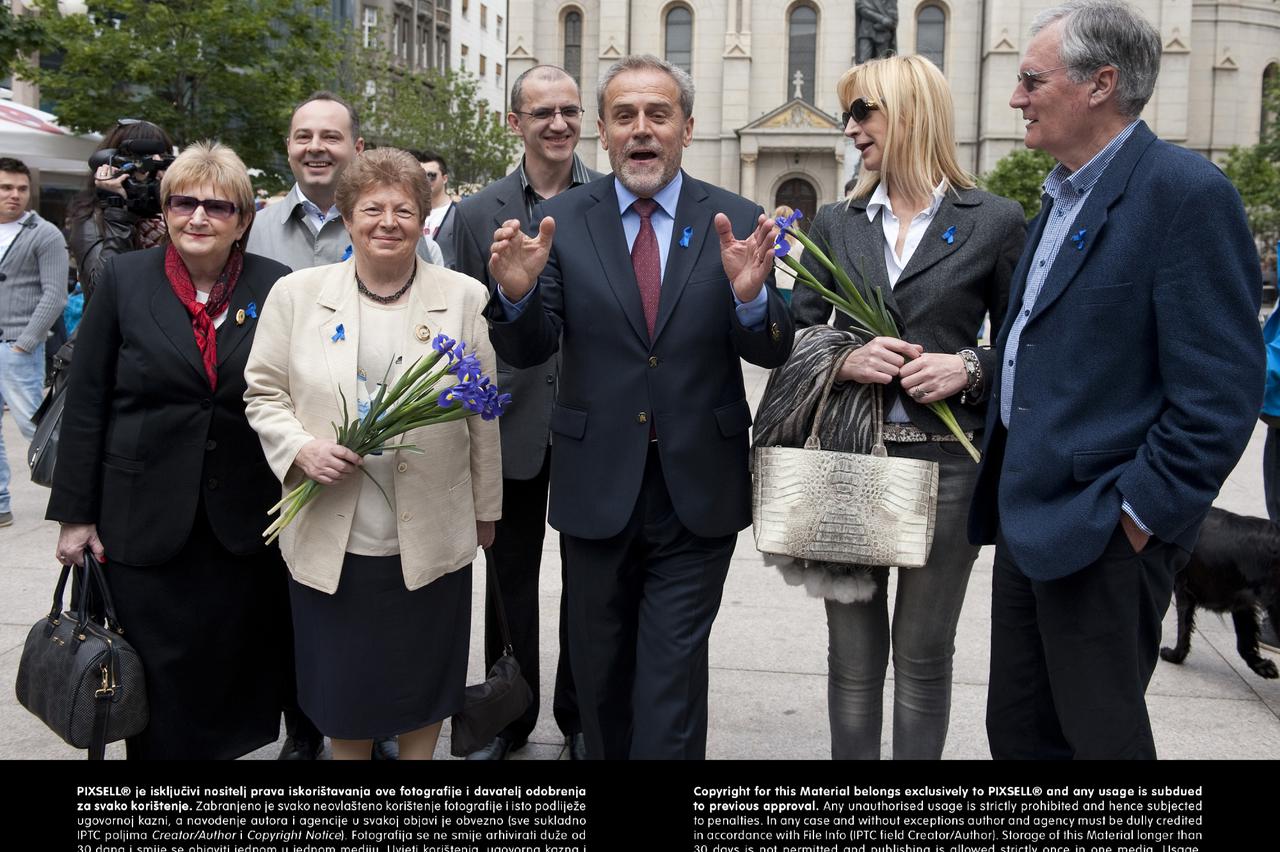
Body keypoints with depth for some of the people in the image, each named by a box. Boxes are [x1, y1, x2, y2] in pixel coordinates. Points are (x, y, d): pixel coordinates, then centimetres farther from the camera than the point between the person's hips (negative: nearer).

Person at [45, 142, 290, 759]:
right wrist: (75, 513, 0)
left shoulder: (275, 287, -1)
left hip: (245, 525, 1)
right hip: (145, 519, 0)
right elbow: (85, 402, 1)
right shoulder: (124, 279, -1)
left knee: (238, 682, 11)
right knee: (161, 684, 7)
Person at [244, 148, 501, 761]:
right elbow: (264, 392, 6)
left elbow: (482, 415, 4)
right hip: (329, 541, 1)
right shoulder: (296, 295, 1)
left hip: (431, 541, 0)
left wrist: (485, 509, 7)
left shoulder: (462, 297, 0)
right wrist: (301, 448, -13)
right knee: (341, 688, 14)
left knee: (422, 688, 13)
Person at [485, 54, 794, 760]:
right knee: (599, 671, 19)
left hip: (698, 490, -1)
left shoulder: (737, 222, -2)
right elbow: (528, 351, -3)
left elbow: (774, 353, -5)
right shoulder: (561, 220, -1)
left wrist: (750, 296, -26)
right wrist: (518, 294, -25)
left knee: (672, 673, 3)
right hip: (597, 486, 2)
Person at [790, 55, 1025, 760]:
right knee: (853, 656, 11)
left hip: (946, 463, -2)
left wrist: (970, 368, -14)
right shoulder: (836, 223, 8)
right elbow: (794, 334, 8)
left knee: (923, 656, 10)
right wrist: (845, 359, -12)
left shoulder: (994, 221, -1)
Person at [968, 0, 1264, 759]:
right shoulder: (1062, 197, 14)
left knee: (1099, 734, 6)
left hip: (1101, 531, -9)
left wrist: (1140, 514, -18)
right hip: (1029, 512, 9)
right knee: (1018, 730, 17)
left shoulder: (1185, 191, -15)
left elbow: (1220, 390, -19)